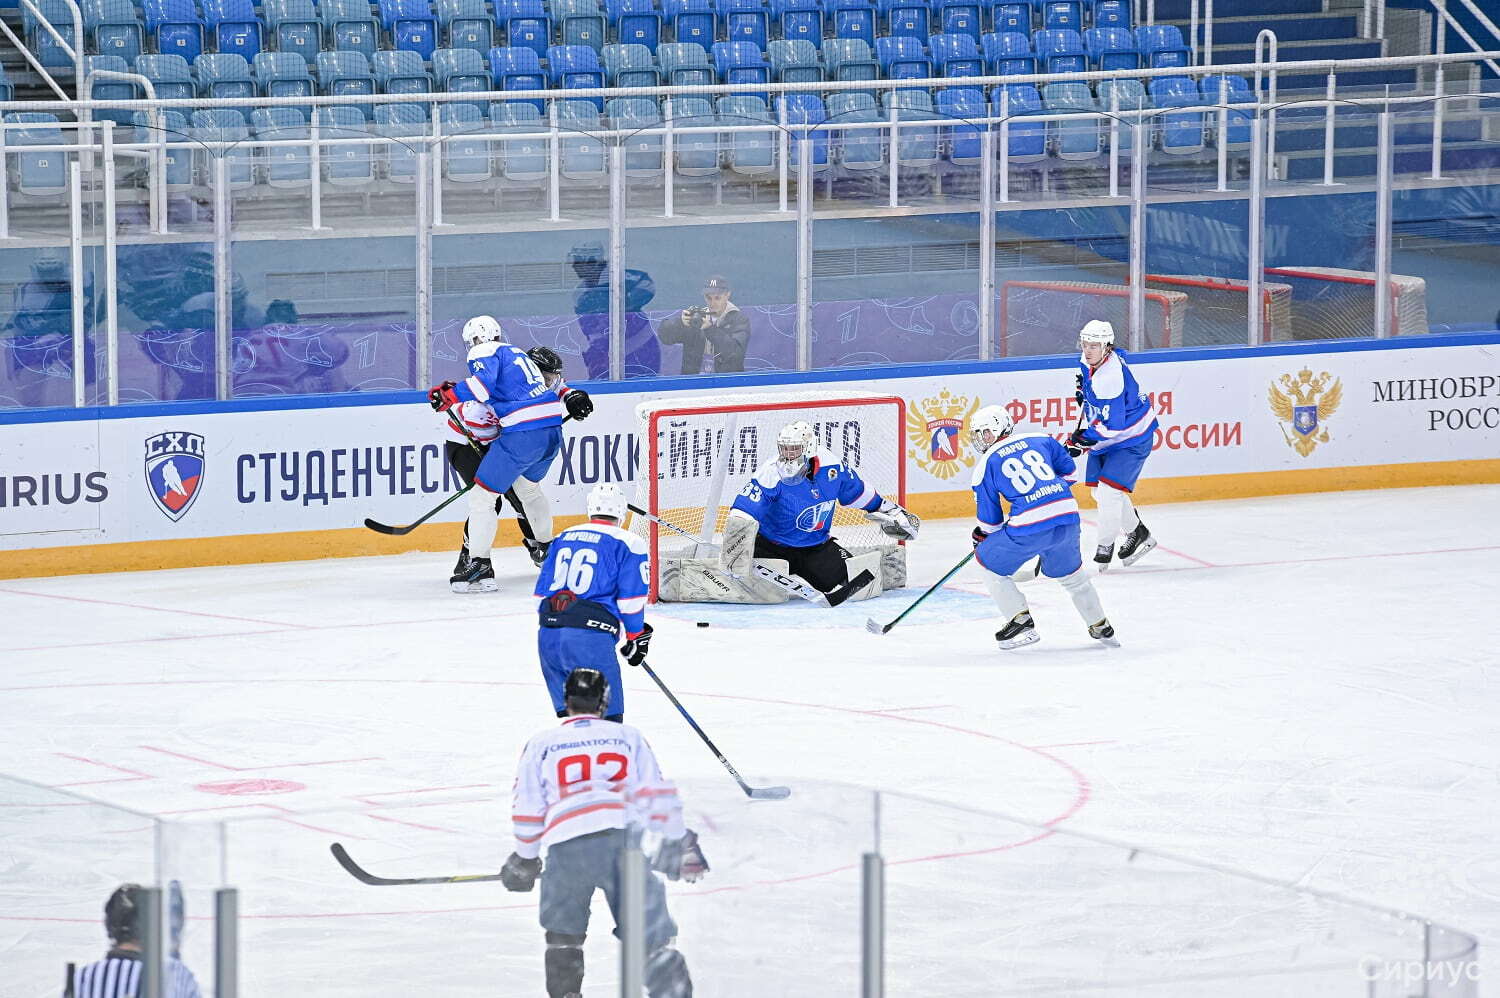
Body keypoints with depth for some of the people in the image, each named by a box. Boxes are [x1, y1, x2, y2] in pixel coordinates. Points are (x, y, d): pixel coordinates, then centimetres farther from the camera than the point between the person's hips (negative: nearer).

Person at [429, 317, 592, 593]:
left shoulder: (484, 353, 2)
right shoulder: (517, 353, 28)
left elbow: (484, 382, -17)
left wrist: (450, 395, -17)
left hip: (522, 434, -9)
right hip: (553, 431, 9)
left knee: (482, 496, -4)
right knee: (527, 486, 34)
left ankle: (479, 565, -12)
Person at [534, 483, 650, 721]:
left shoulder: (562, 538, 20)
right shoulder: (628, 543, 2)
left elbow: (542, 590, 22)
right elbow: (631, 597, -2)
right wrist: (636, 636, 12)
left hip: (547, 634, 6)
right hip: (590, 637, -6)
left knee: (569, 714, 18)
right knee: (607, 715, -5)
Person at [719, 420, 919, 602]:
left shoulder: (831, 469, -9)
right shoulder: (771, 475, -23)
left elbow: (859, 493, 11)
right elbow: (742, 514, -30)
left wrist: (892, 512, 18)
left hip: (816, 547, 3)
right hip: (773, 546, -3)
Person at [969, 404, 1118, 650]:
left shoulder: (985, 465, 5)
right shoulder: (1039, 441, 15)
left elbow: (990, 518, 9)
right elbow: (1068, 470, 26)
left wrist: (982, 536, 29)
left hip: (1029, 528, -5)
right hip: (1068, 516, 5)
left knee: (989, 562, 16)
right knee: (1070, 571, 29)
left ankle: (1021, 621, 10)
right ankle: (1100, 627, 34)